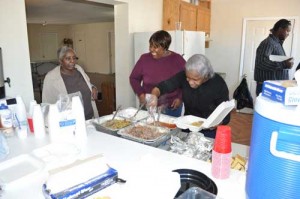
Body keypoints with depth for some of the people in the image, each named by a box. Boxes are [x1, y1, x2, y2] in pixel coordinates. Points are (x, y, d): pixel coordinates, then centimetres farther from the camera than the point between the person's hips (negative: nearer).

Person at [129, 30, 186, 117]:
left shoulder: (177, 59, -5)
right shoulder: (144, 58, -2)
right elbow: (134, 78, 7)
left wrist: (180, 98, -8)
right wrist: (140, 94, -7)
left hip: (172, 107, 0)